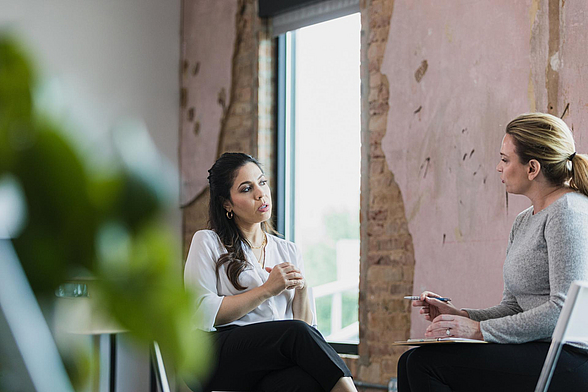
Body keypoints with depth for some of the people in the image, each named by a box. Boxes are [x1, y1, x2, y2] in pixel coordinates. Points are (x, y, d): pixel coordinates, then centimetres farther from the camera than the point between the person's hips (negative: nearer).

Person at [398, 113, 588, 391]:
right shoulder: (523, 222, 19)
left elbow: (563, 310, -19)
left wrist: (480, 330, -16)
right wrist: (459, 316, 2)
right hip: (536, 355, 9)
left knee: (425, 363, -16)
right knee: (412, 361, -2)